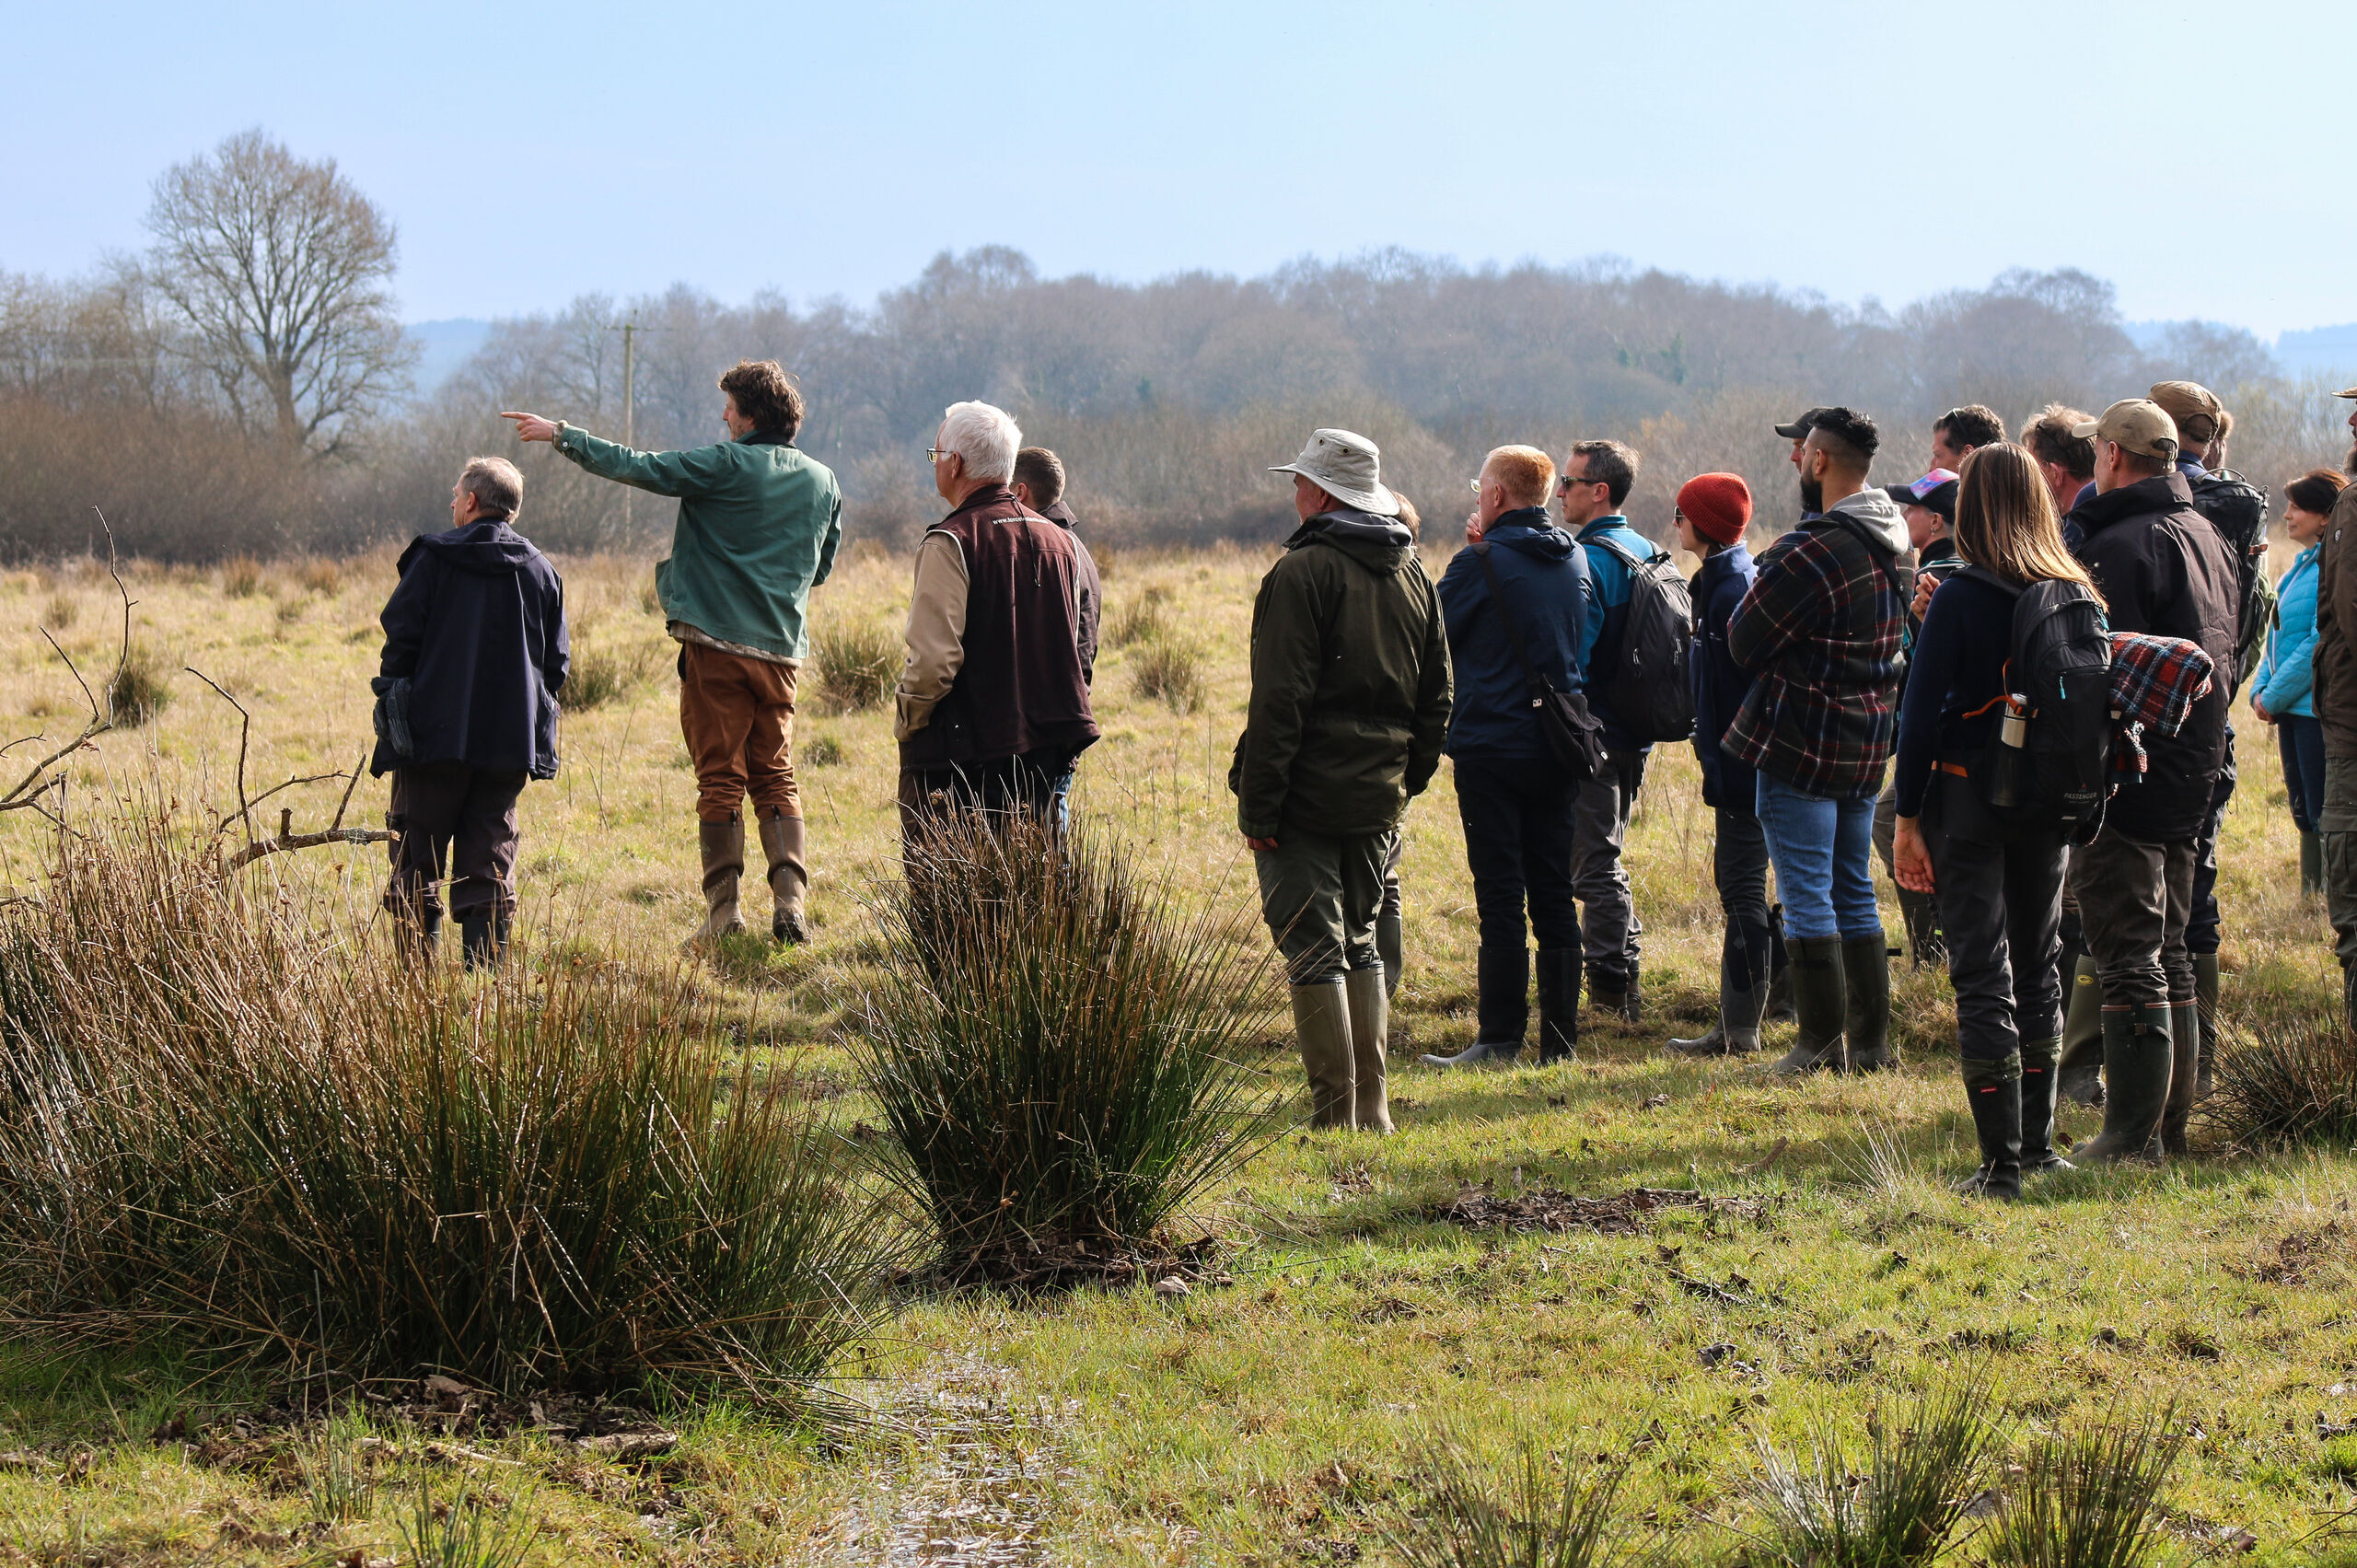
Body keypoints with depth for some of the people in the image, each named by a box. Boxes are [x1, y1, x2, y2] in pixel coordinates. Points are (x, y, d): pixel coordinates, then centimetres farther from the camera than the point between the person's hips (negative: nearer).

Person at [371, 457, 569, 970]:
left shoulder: (433, 557, -3)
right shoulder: (540, 570, 8)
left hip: (434, 735, -3)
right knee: (490, 867, 8)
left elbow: (401, 637, -7)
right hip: (510, 743, 3)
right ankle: (485, 971, 3)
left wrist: (394, 696, 3)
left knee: (416, 860, 3)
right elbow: (558, 662, 9)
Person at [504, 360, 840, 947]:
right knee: (775, 779, 10)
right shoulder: (824, 482, 7)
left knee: (720, 778, 1)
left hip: (716, 643, -4)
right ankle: (790, 900, -4)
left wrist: (561, 435, 5)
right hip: (782, 650, 4)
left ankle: (724, 910, 0)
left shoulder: (727, 465, -9)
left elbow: (635, 466, -5)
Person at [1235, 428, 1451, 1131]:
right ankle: (1372, 1109, 18)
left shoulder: (1303, 571, -12)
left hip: (1307, 796, -7)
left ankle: (1335, 1116, -4)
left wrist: (1258, 805, -14)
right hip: (1379, 799, 7)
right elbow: (1437, 699, 16)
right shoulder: (1413, 574, 12)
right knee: (1358, 941, 18)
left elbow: (1280, 702, -16)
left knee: (1313, 950, -3)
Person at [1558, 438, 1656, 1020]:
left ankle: (1608, 994, -1)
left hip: (1592, 732, -9)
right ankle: (1623, 988, 21)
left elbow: (1571, 657, -22)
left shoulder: (1589, 560, -17)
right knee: (1608, 858, 18)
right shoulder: (1646, 552, 12)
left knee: (1596, 866, -3)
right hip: (1634, 732, 9)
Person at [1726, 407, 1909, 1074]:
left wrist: (1758, 586, 4)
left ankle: (1822, 1043, 1)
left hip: (1802, 744, -8)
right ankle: (1871, 1042, 17)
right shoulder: (1893, 547, 6)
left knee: (1807, 899, -1)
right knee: (1856, 895, 15)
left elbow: (1745, 643, -15)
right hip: (1867, 742, 8)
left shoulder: (1813, 552, -20)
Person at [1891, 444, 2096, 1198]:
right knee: (2038, 968, 17)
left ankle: (2001, 1164, -4)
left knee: (1984, 978, -2)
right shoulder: (2076, 597, 1)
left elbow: (1922, 712, -11)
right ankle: (2038, 1145, 24)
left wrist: (1909, 817, -7)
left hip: (1970, 798, -4)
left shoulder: (1961, 599, -11)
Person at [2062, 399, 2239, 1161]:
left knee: (2129, 956, -7)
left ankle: (2131, 1135, -6)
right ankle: (2172, 1123, 20)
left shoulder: (2120, 545, -16)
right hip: (2195, 768, 9)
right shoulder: (2206, 536, 13)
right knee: (2169, 954, 15)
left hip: (2126, 774, -9)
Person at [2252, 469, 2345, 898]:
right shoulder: (2302, 564, 14)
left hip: (2321, 710, -9)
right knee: (2304, 813, 14)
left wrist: (2275, 696, -15)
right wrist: (2261, 690, 5)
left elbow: (2321, 644, -19)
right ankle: (2310, 895, 22)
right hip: (2293, 709, 9)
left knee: (2324, 814, -5)